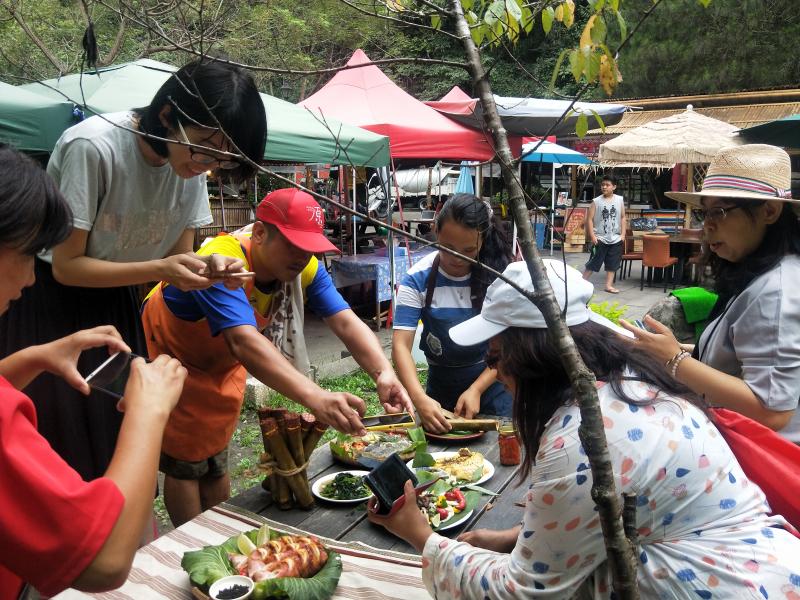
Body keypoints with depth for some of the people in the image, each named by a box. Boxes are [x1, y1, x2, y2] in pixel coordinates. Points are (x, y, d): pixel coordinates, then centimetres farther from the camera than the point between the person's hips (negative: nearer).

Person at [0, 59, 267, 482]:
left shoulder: (192, 164, -10)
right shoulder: (94, 146, -28)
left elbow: (178, 255, -4)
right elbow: (67, 266, -22)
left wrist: (206, 268, -26)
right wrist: (159, 269, -34)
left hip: (114, 303, 5)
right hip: (50, 301, -5)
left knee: (120, 435, 9)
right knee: (56, 444, 1)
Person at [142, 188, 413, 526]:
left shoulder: (304, 268, -22)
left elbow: (345, 322, -30)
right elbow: (243, 341, -54)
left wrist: (384, 373, -49)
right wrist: (315, 398, -67)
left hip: (222, 364, 5)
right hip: (171, 357, -5)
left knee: (215, 459, 14)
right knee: (185, 461, 1)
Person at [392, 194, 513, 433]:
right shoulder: (417, 280, -17)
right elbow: (401, 345, -22)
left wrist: (476, 390, -24)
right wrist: (419, 398, -37)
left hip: (490, 381, 0)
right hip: (440, 386, 1)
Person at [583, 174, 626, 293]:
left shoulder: (619, 200, 2)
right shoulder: (596, 201, -6)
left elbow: (623, 218, 8)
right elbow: (589, 219, -6)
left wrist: (623, 234, 2)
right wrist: (592, 236, -11)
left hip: (615, 239, 3)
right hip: (600, 239, -3)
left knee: (612, 264, 9)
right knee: (593, 263, 1)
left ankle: (609, 285, 18)